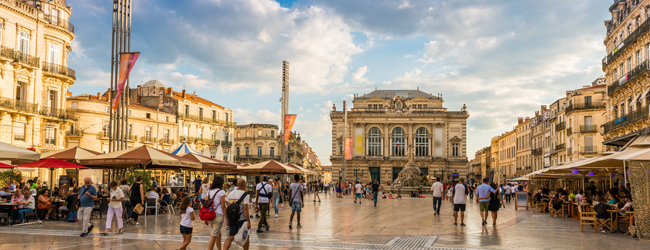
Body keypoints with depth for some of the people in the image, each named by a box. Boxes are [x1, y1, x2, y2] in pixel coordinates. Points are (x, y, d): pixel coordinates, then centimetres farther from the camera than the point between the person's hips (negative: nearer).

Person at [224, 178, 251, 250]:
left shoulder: (230, 193, 6)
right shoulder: (245, 195, -12)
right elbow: (245, 209, -17)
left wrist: (228, 220, 16)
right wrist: (248, 222, -13)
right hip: (242, 219, -5)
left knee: (230, 237, 5)